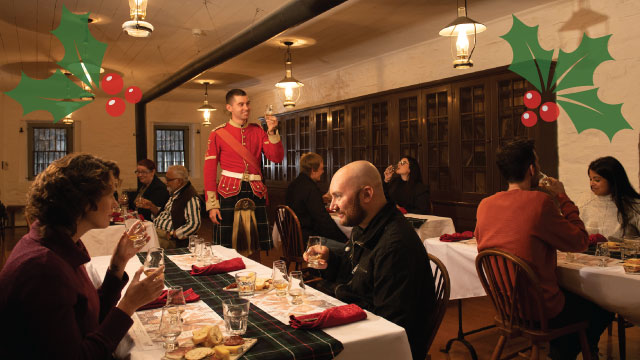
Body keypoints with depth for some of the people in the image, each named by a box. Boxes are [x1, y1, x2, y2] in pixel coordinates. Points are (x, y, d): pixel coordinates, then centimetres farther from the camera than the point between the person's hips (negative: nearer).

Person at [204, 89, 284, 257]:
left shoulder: (258, 131, 10)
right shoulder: (218, 133, 0)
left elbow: (277, 157, 2)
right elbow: (209, 170, -3)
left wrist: (272, 132, -11)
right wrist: (212, 204, -8)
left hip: (256, 192, 3)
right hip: (229, 193, -3)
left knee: (254, 249, 8)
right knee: (227, 250, 1)